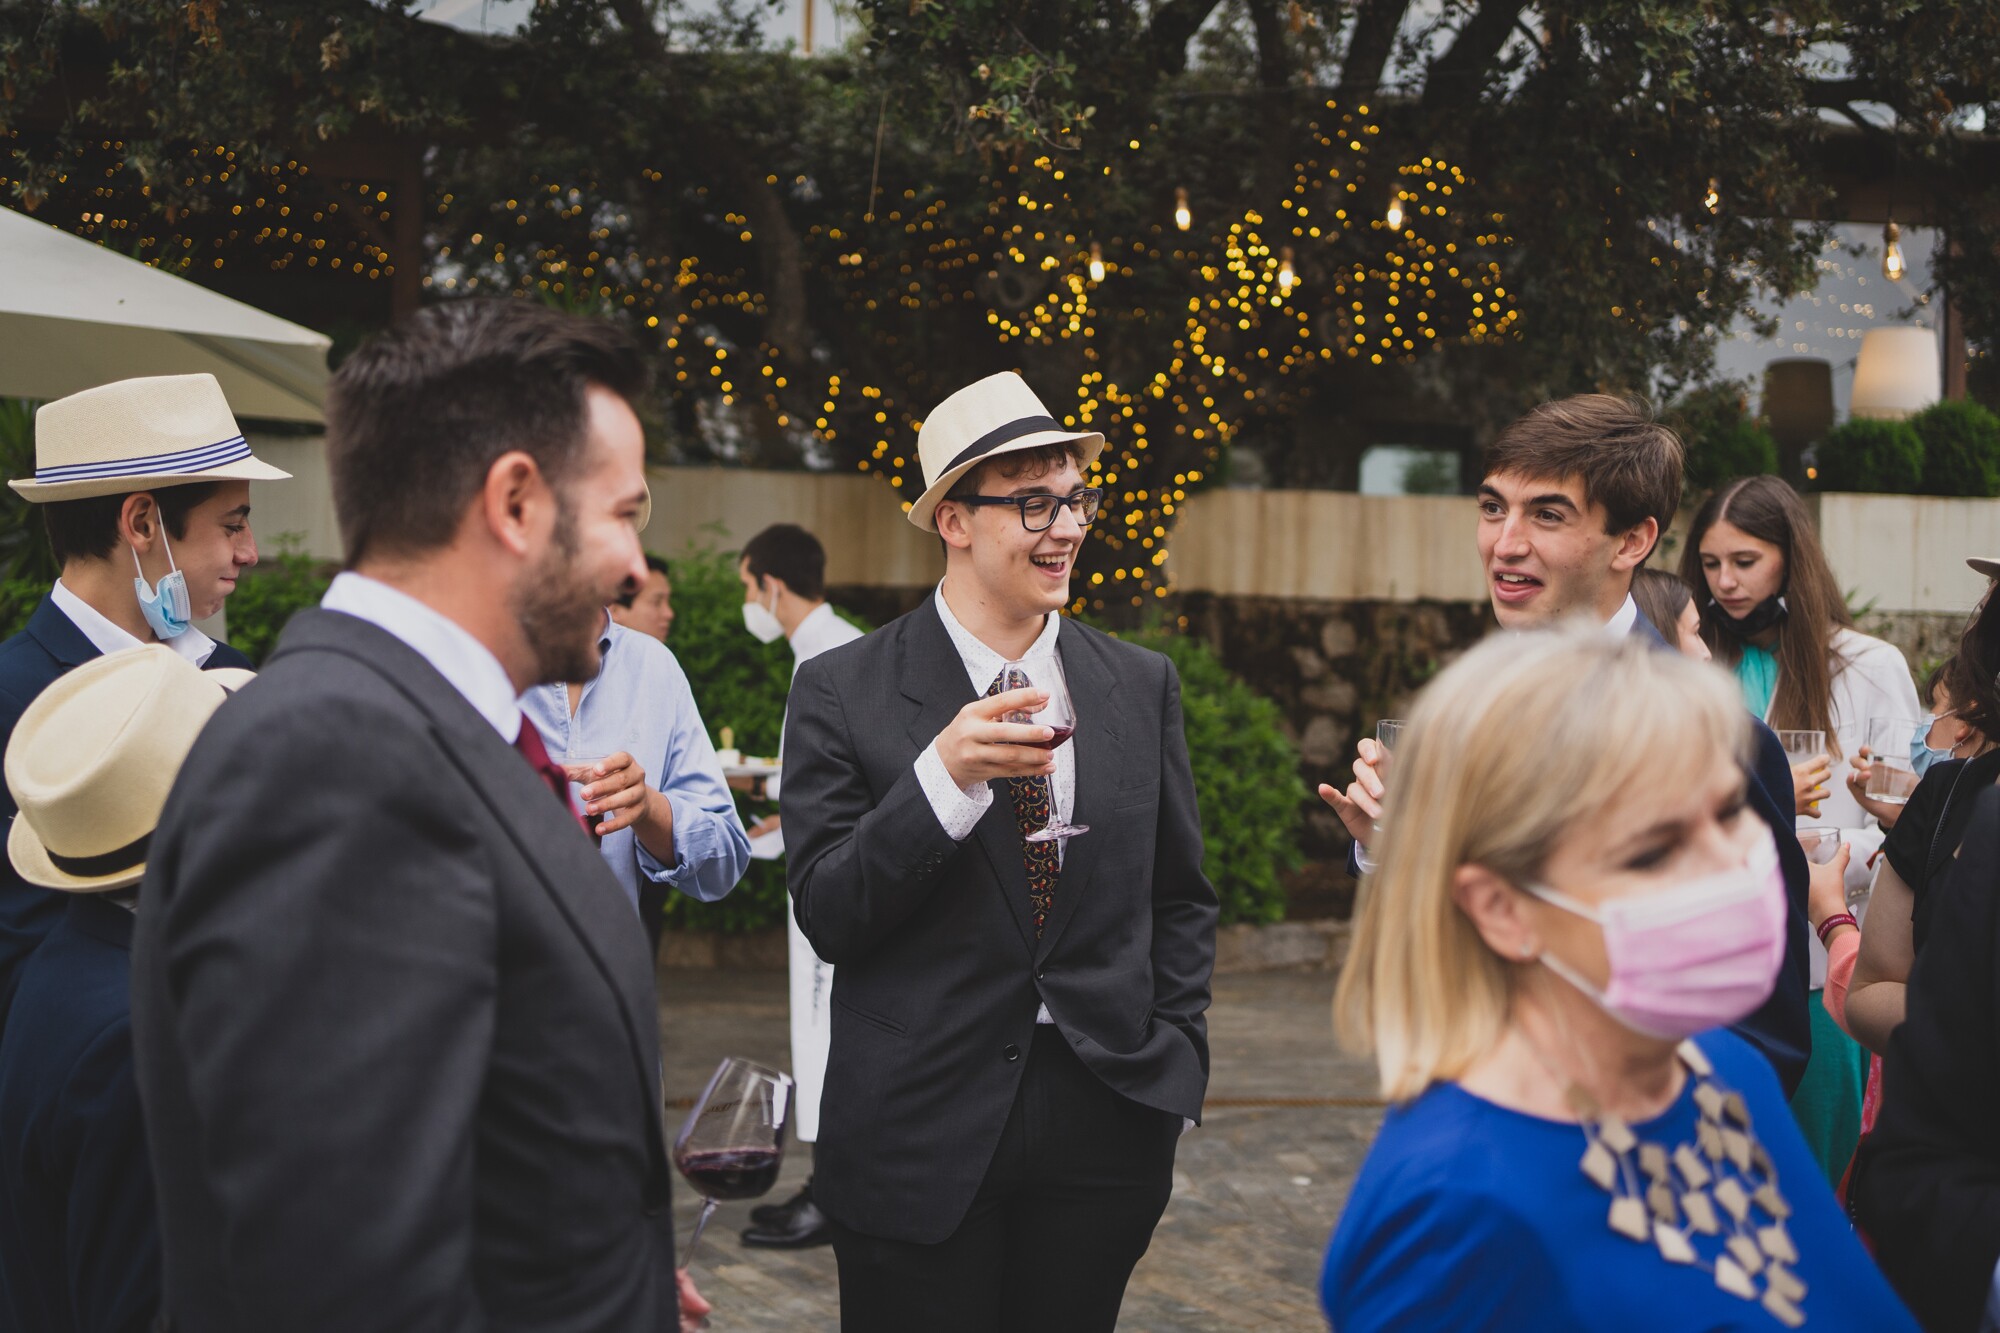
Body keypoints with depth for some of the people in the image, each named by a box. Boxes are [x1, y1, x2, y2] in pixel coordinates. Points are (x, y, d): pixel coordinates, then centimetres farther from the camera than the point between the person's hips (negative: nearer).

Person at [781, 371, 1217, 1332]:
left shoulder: (1141, 686, 6)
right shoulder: (843, 693, -4)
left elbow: (1181, 899, 13)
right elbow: (826, 918, -9)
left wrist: (1174, 1063, 3)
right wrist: (942, 775, -21)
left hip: (1108, 1124, 3)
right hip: (921, 1133, -3)